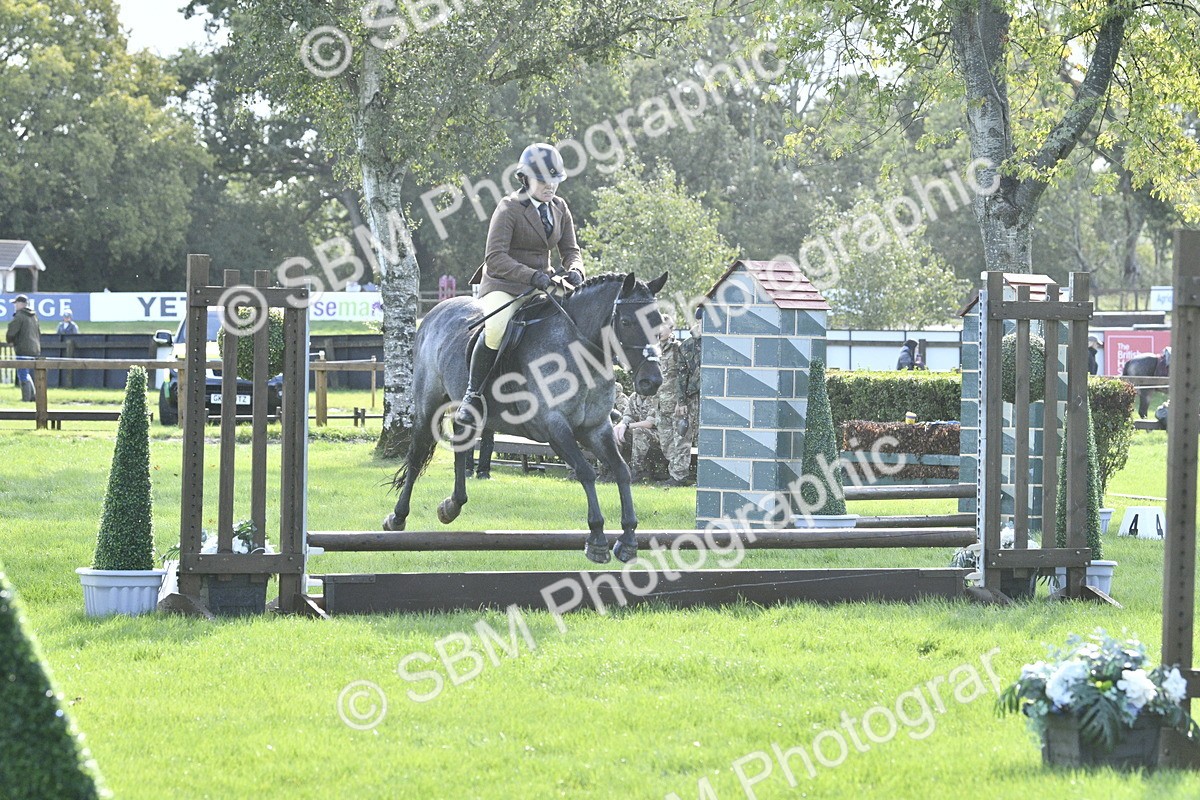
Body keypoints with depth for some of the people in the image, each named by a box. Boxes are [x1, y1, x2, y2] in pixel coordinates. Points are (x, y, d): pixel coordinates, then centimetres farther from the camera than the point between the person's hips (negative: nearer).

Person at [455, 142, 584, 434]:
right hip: (504, 285, -7)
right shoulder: (509, 209, -12)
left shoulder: (560, 208, 9)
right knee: (496, 330, -34)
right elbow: (496, 258, -21)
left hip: (542, 285, 7)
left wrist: (574, 271, -14)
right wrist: (532, 276, -33)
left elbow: (570, 250, 11)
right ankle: (473, 396, -19)